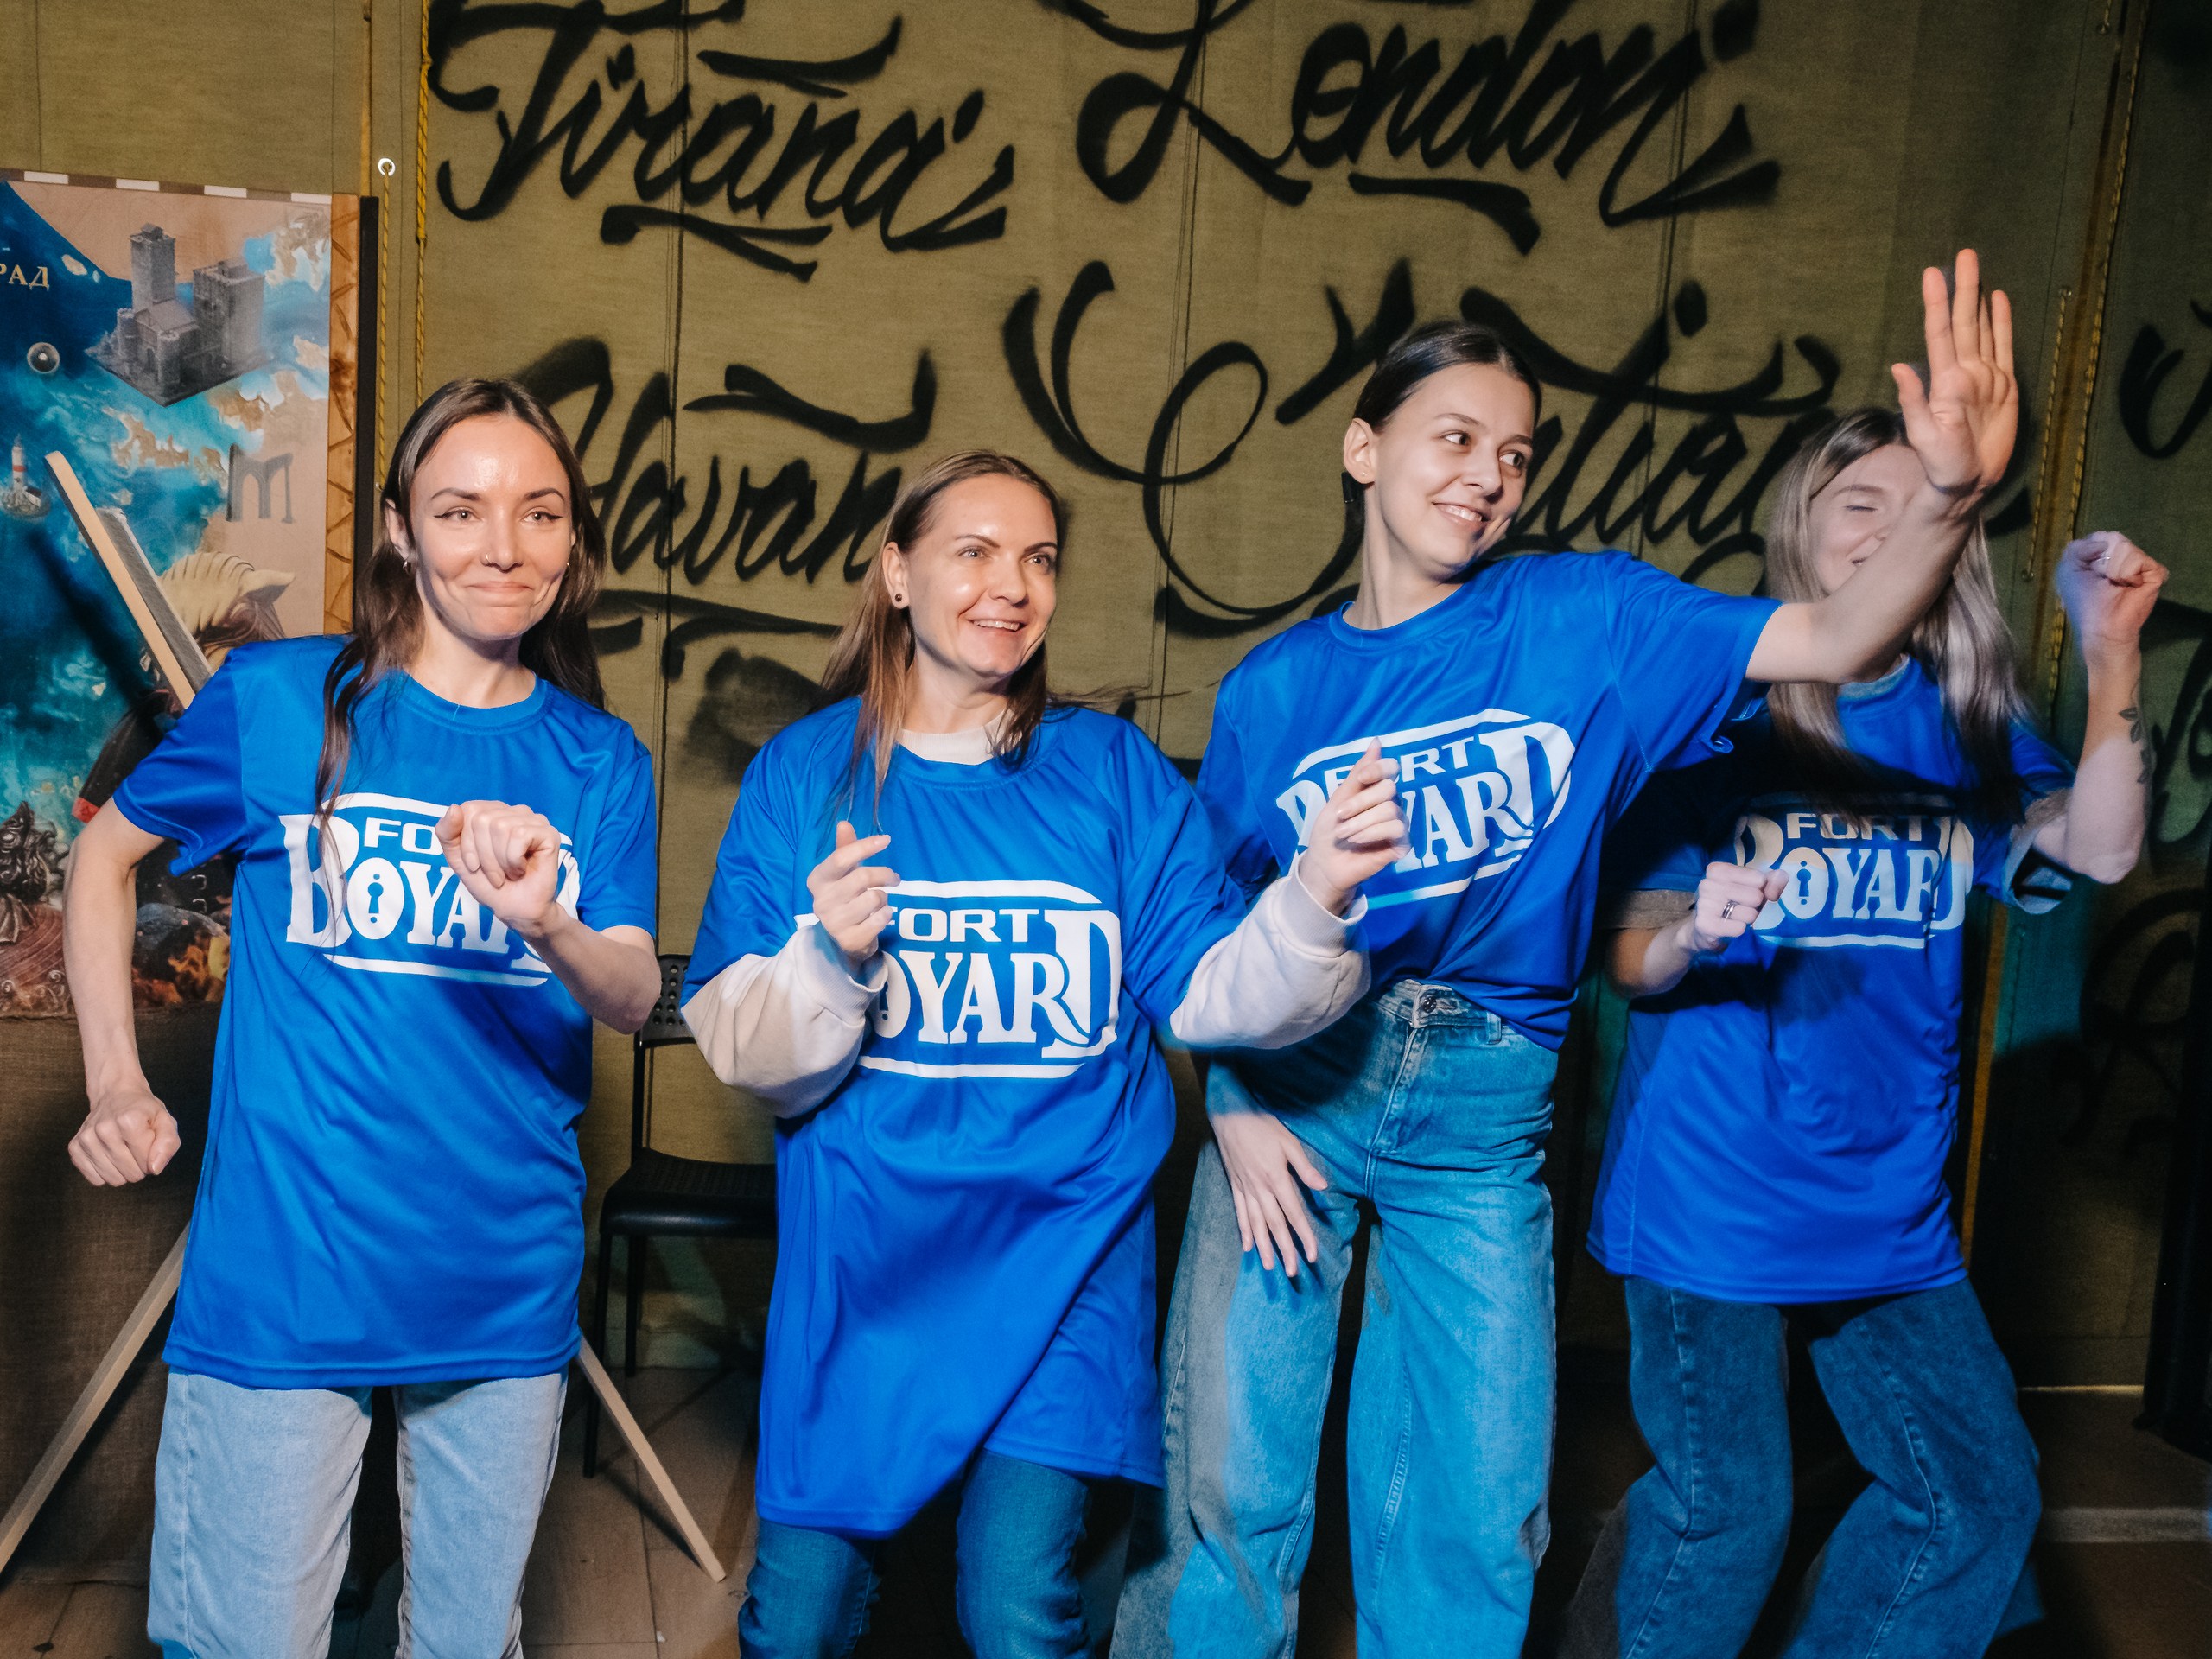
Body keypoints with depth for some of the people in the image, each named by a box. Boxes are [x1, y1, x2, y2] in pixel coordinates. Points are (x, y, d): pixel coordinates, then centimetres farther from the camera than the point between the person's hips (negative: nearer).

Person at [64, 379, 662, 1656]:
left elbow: (634, 997, -6)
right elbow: (104, 855, 11)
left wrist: (544, 924, -28)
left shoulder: (600, 762, 4)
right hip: (284, 1277, -3)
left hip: (511, 1292, 3)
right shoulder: (280, 698, -3)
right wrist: (116, 1082, 2)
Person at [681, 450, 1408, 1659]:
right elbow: (746, 1051, -5)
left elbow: (1208, 993, -4)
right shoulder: (803, 773, 0)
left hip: (1060, 1249, 0)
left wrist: (1314, 900, -22)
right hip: (861, 1249, 1)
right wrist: (829, 956, -24)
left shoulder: (1113, 771, 1)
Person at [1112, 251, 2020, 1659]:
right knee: (1230, 1486, 6)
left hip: (1484, 1116, 0)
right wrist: (1235, 1107, -5)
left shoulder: (1585, 620, -2)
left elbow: (1836, 641, -14)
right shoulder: (1275, 687, 2)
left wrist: (1950, 500, -33)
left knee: (1478, 1516, 11)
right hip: (1293, 1090, 0)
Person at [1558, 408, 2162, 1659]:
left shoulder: (1967, 722, 7)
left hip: (1891, 1203, 5)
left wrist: (2114, 656, -20)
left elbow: (2096, 850, -11)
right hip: (1714, 1192, -5)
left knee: (1981, 1501, 12)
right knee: (1727, 1518, 3)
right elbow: (1629, 958, -8)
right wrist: (1694, 932, -30)